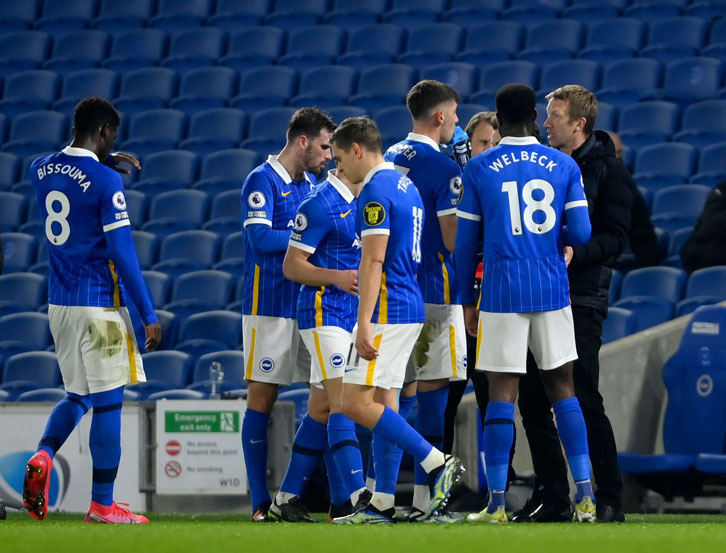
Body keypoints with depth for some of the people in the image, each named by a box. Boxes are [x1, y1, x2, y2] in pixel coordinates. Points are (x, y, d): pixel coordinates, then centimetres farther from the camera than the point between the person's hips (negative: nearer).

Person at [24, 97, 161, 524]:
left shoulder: (41, 170, 5)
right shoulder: (106, 182, -14)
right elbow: (122, 253, -15)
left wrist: (106, 162, 25)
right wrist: (148, 315, -11)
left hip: (59, 303, 7)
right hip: (99, 305, -7)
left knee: (79, 394, 18)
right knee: (107, 401, 1)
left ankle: (44, 455, -9)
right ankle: (102, 505, 4)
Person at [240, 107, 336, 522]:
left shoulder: (312, 186, 16)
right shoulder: (262, 182, -8)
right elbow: (260, 239, -19)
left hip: (310, 306, 8)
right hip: (270, 306, -8)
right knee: (263, 399, -3)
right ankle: (260, 503, 0)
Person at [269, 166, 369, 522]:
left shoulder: (363, 201, 13)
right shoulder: (320, 205, -13)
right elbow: (291, 266, -11)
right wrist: (337, 277, -23)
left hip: (353, 315, 8)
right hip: (323, 313, -8)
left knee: (321, 410, 9)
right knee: (342, 401, -15)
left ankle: (287, 498, 14)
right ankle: (354, 496, -20)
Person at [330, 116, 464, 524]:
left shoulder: (376, 191, -14)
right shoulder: (405, 185, 17)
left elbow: (373, 261, -19)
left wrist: (365, 322, -22)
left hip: (388, 309, -10)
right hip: (410, 308, 10)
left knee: (356, 403, -10)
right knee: (381, 404, 9)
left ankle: (438, 463, -12)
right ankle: (383, 503, 9)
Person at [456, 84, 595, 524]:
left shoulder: (479, 169, 1)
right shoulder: (564, 166, 5)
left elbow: (466, 243, 3)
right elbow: (580, 233, -1)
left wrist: (467, 300, 12)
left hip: (502, 290, -2)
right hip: (552, 290, 2)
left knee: (502, 393, -1)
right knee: (562, 388, 9)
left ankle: (497, 503, -3)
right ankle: (585, 495, 4)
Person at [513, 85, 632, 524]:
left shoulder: (607, 168, -4)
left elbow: (615, 237, -11)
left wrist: (576, 253, -25)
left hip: (581, 299, -7)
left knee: (585, 400, -9)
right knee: (533, 401, 4)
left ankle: (611, 498, -2)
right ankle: (553, 498, 12)